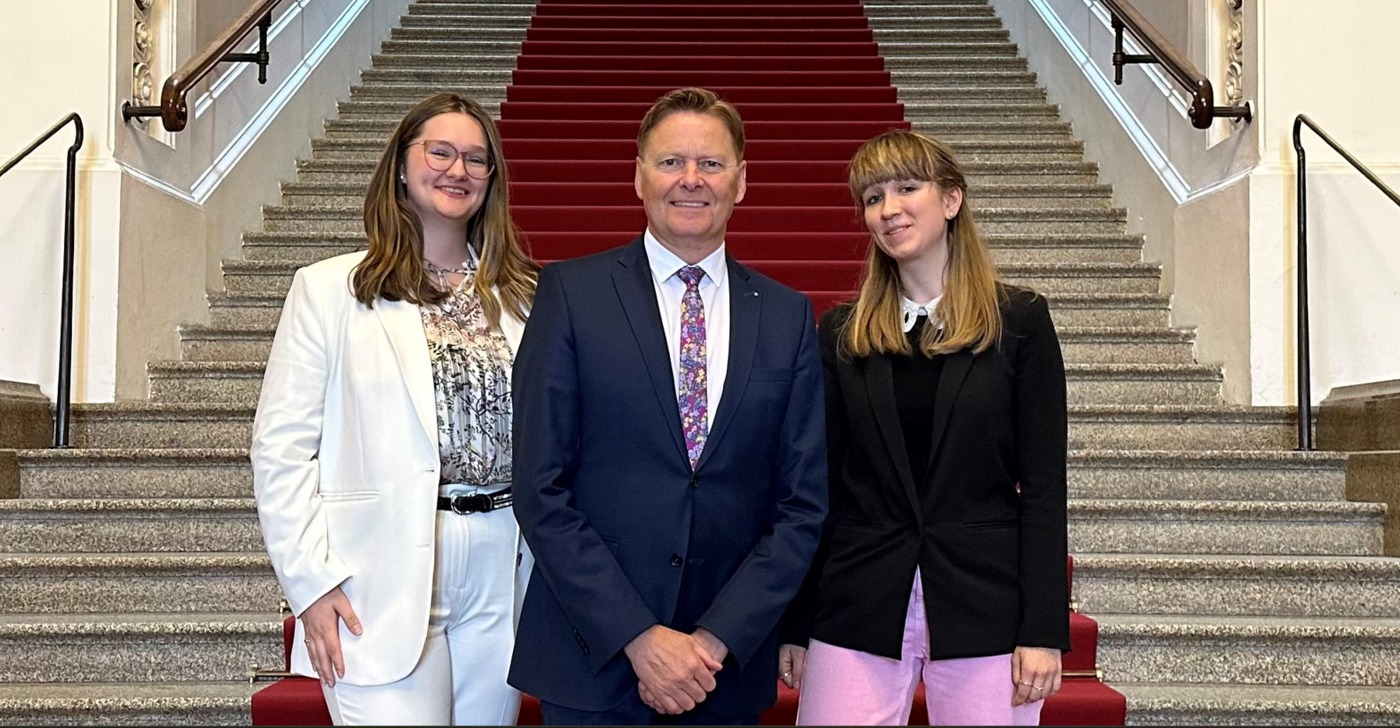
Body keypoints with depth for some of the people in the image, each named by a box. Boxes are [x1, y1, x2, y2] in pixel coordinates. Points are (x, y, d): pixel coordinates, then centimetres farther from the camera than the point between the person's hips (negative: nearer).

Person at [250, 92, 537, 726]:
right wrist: (311, 583, -8)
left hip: (503, 581, 4)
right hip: (386, 586, -4)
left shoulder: (521, 294, 10)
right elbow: (281, 448, -2)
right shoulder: (329, 288, 1)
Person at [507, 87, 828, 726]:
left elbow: (802, 502, 2)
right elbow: (540, 490, -8)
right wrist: (640, 638, -13)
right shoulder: (571, 292, -4)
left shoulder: (788, 317, 4)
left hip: (729, 666, 2)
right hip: (593, 665, -2)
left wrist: (716, 642, -8)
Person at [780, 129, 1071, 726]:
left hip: (985, 605, -1)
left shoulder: (1020, 320, 1)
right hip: (858, 609, 2)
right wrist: (795, 626, 5)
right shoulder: (840, 334, 7)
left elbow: (1043, 486, -2)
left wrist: (1044, 630, -8)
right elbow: (820, 485, 7)